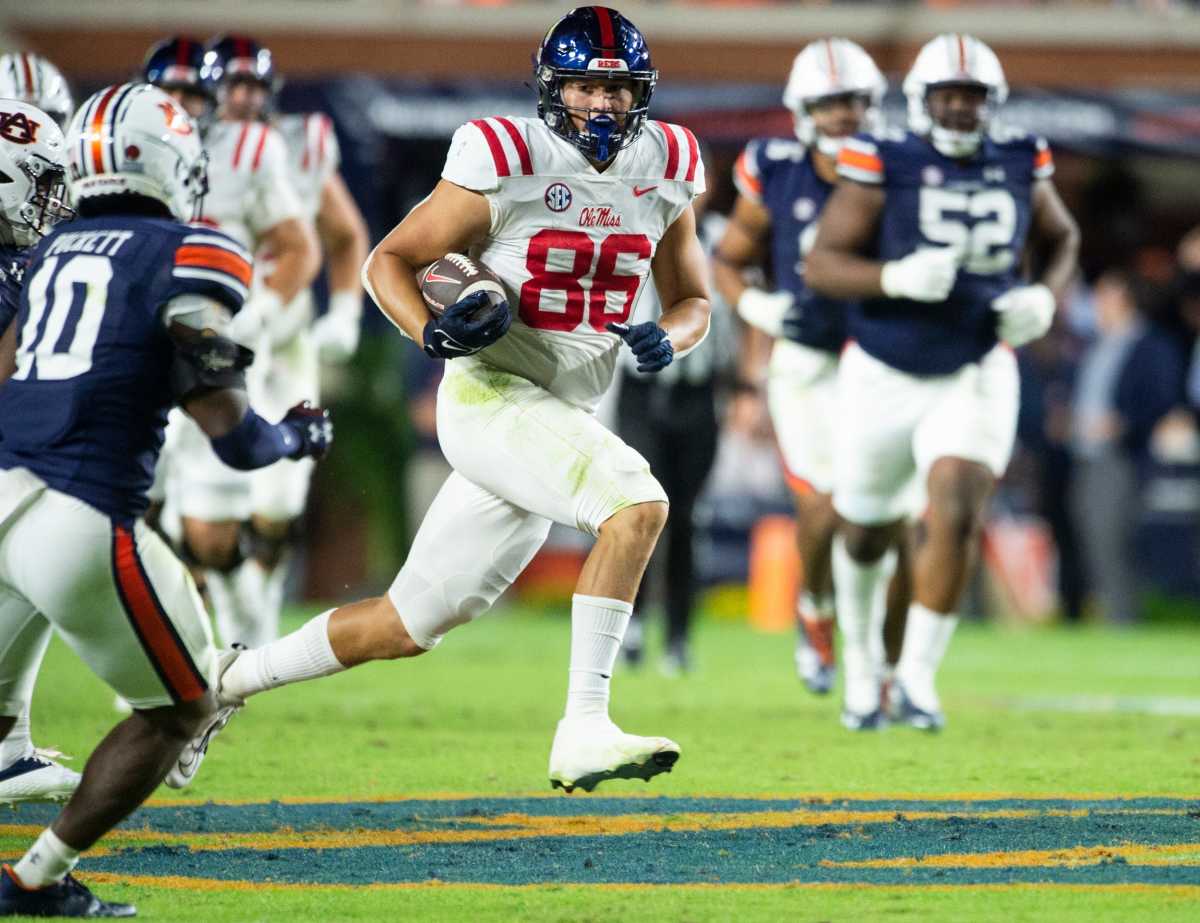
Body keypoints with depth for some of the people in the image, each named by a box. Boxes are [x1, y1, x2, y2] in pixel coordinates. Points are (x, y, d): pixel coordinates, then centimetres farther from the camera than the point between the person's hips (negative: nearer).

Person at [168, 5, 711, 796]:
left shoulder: (663, 173, 6)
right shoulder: (510, 164, -10)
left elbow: (693, 302, 16)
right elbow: (389, 261, -3)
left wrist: (667, 338, -7)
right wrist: (433, 332, -22)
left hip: (564, 422, 7)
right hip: (491, 396, -7)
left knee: (407, 625, 12)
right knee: (637, 503, -30)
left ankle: (228, 680, 29)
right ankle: (583, 731, -29)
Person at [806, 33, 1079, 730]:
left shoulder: (1019, 163, -3)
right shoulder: (884, 164, -14)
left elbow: (1063, 237, 16)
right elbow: (822, 265, -15)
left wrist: (1047, 297, -4)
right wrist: (897, 279, -31)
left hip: (975, 377, 1)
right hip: (885, 377, -1)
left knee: (957, 518, -19)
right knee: (866, 535, 14)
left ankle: (918, 676, -6)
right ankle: (859, 660, 42)